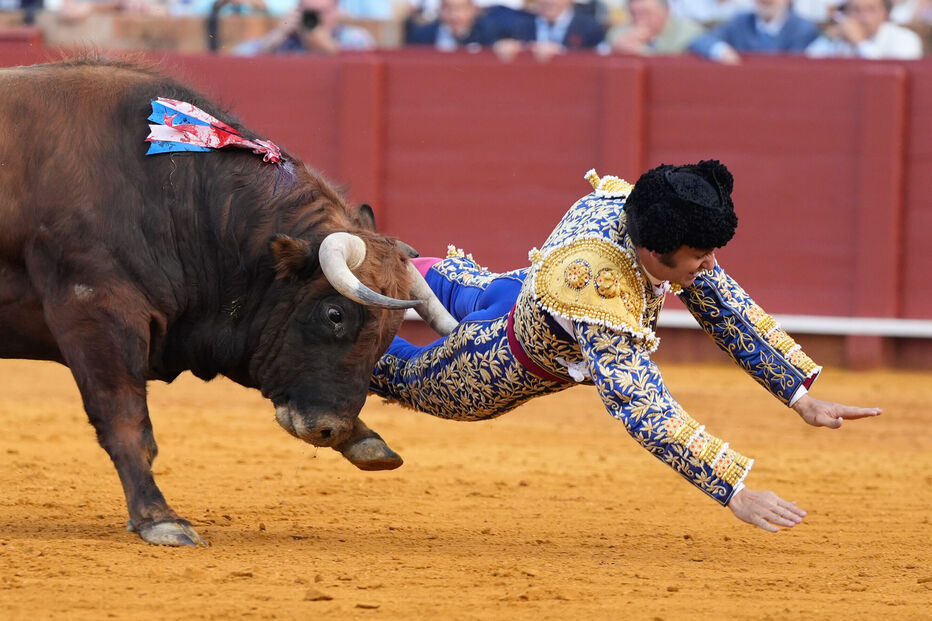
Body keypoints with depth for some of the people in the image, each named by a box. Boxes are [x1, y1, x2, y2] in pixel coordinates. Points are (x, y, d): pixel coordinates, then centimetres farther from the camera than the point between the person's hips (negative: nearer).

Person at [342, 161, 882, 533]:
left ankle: (424, 274, 70)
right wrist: (735, 492, -57)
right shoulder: (599, 293, -53)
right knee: (411, 378, 24)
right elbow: (645, 410, -54)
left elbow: (729, 308, -18)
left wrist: (802, 397, -19)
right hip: (510, 364, -7)